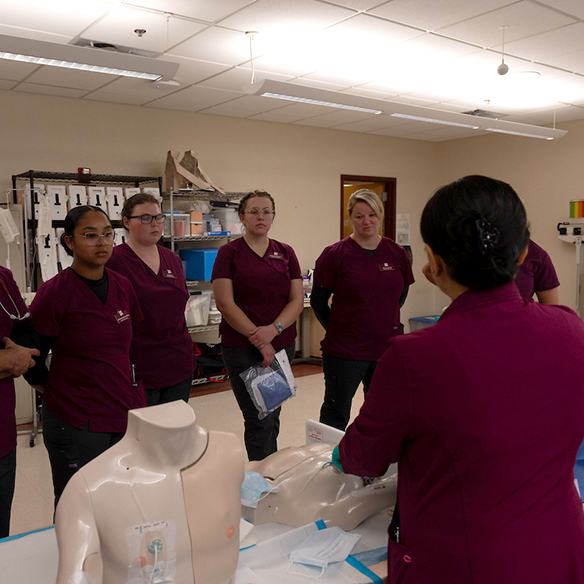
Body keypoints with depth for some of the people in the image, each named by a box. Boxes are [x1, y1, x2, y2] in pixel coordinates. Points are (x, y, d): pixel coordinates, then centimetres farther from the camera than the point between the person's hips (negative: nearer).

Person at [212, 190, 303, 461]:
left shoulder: (286, 253, 9)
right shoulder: (229, 252, -2)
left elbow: (297, 300, 4)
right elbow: (225, 303, -10)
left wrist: (273, 330, -13)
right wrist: (258, 340, -14)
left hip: (282, 345, 4)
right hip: (242, 347, -4)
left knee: (272, 416, 13)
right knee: (259, 420, -3)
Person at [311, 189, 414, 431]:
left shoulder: (397, 253, 2)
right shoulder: (335, 254, -9)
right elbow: (318, 300, -2)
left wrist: (384, 319, 10)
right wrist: (337, 329, 0)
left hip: (388, 346, 4)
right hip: (344, 350, -4)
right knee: (335, 416, 10)